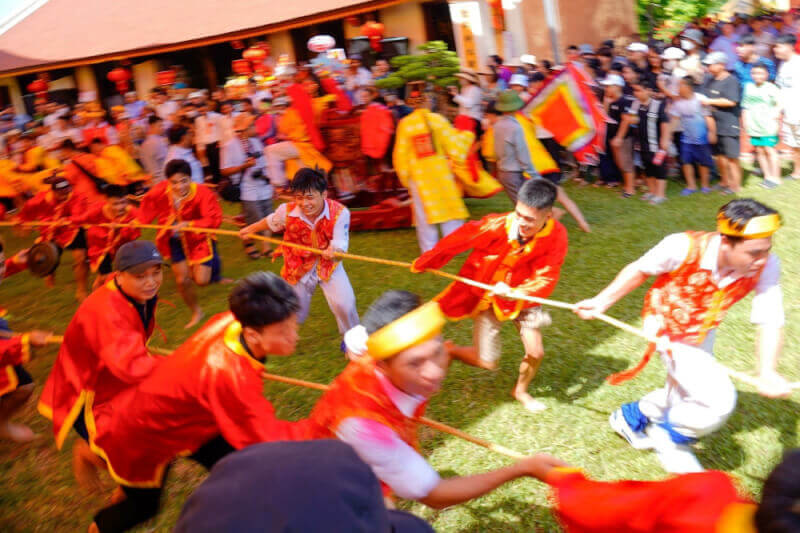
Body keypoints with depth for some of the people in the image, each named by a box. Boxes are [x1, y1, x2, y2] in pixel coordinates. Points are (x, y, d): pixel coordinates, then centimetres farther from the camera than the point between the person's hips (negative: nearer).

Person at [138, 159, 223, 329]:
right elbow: (148, 203, 4)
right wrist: (140, 220, -8)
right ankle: (196, 312, 31)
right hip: (176, 240, 3)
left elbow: (215, 219, -34)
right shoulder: (161, 191, -18)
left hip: (199, 238, -3)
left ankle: (213, 267, 30)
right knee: (182, 280, 5)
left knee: (202, 280, -8)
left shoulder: (202, 193, -29)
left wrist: (188, 224, -42)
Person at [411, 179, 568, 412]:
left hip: (522, 296, 2)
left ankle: (521, 390, 31)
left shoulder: (556, 235, -25)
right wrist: (423, 263, -3)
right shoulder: (497, 226, -32)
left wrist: (514, 293, -41)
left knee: (535, 352, -3)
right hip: (486, 295, -2)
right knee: (488, 363, 2)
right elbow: (457, 241, -18)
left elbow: (545, 278, -22)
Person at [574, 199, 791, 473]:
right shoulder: (684, 248, -35)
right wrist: (600, 302, -11)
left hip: (702, 334, 6)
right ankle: (671, 437, 12)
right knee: (719, 401, -17)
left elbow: (770, 322, -25)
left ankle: (630, 417, 53)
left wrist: (768, 371, -41)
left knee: (682, 396, 25)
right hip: (666, 329, -5)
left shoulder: (765, 266, -26)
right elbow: (640, 270, -16)